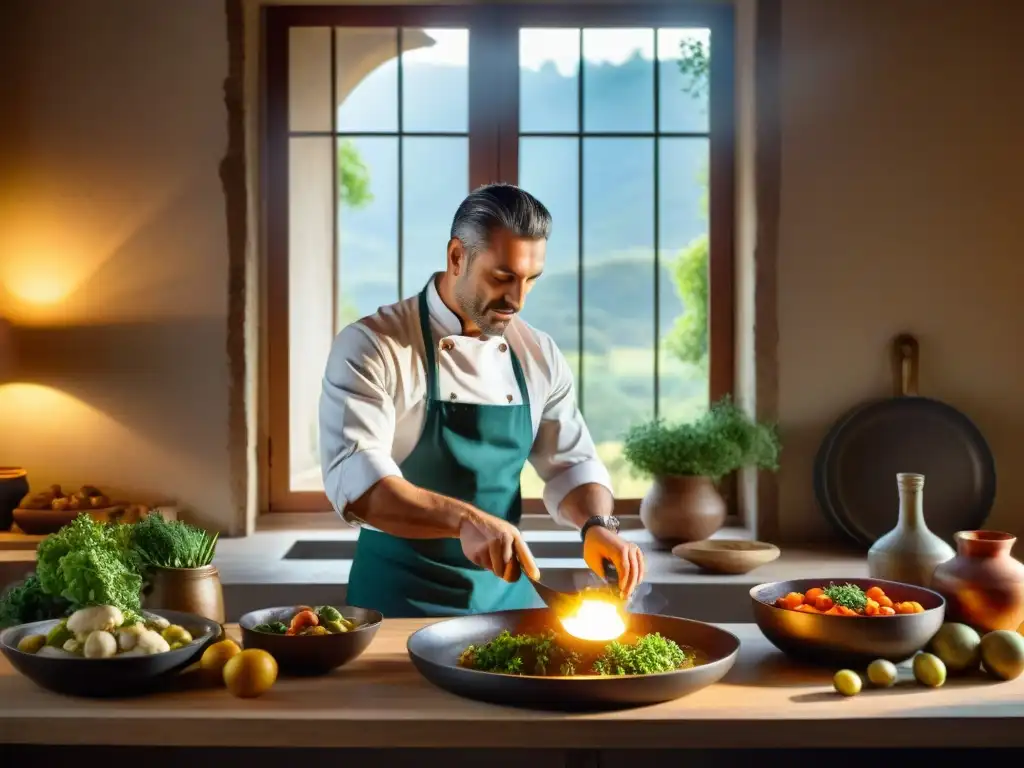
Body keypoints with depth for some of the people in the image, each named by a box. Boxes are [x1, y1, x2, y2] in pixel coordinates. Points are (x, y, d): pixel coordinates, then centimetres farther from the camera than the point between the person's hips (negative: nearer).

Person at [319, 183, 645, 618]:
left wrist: (596, 525, -11)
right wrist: (465, 519, -39)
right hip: (401, 600, -4)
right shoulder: (369, 346, -13)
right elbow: (354, 479, -25)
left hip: (506, 593, 5)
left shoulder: (539, 355, 3)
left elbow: (571, 464, 10)